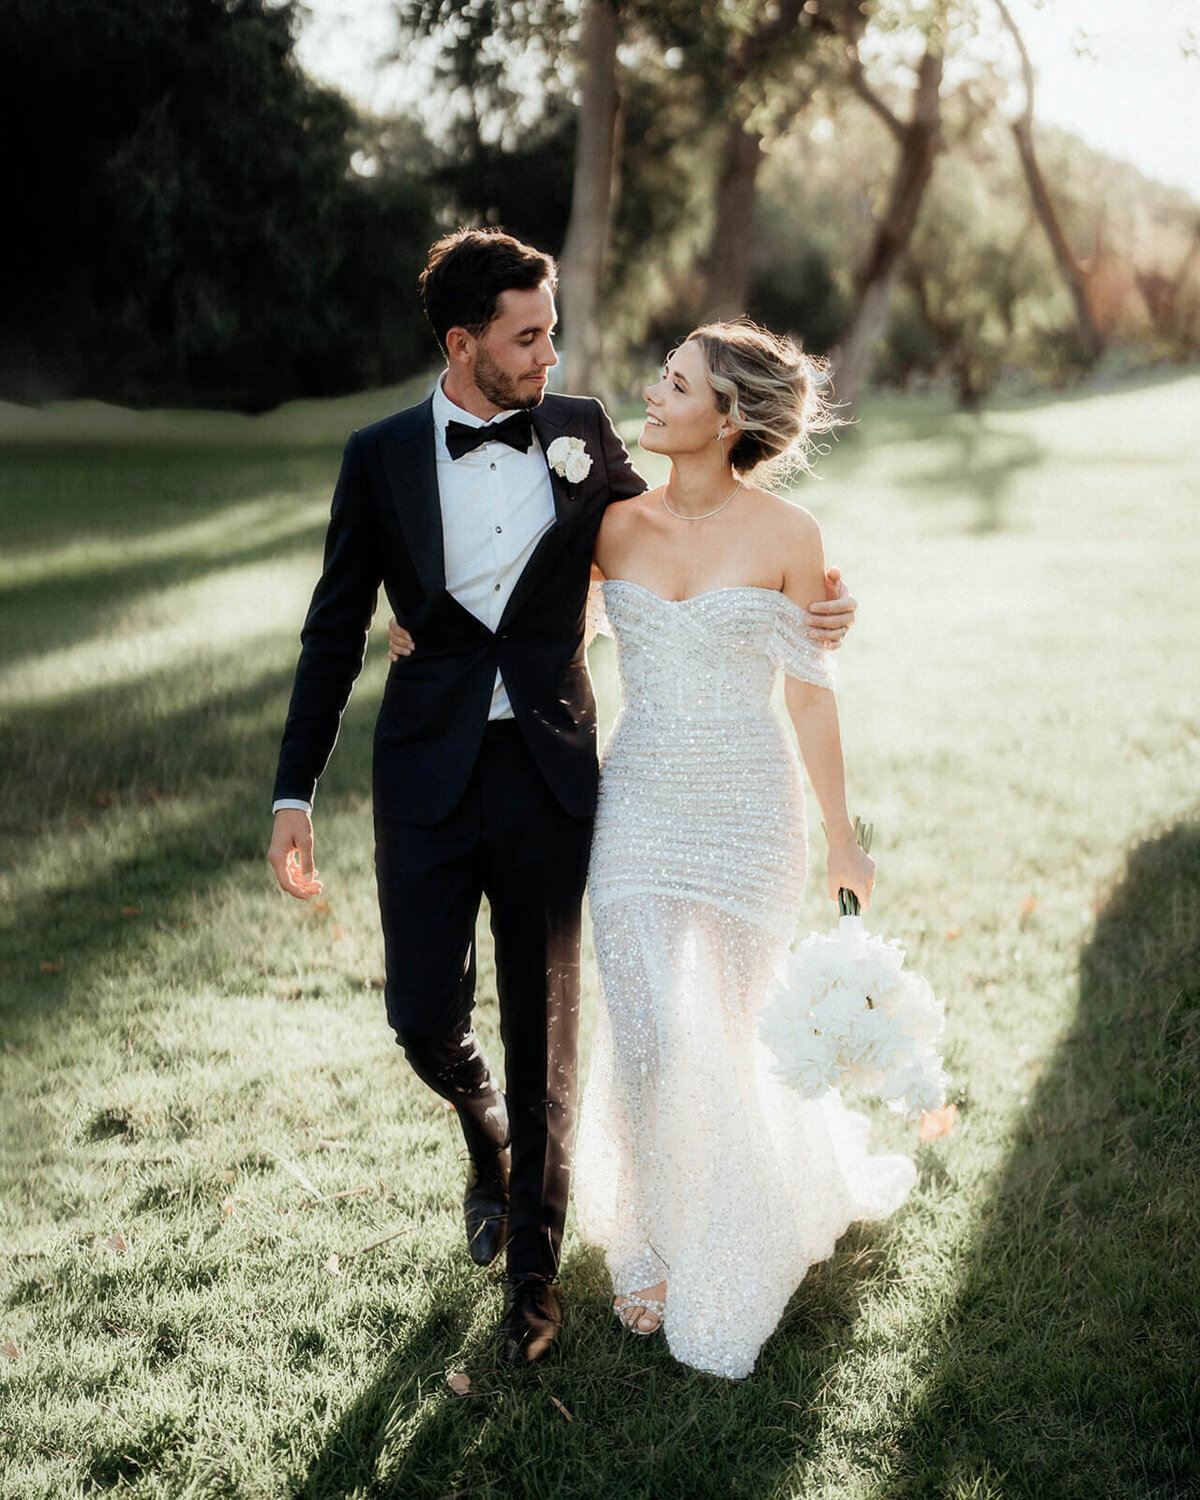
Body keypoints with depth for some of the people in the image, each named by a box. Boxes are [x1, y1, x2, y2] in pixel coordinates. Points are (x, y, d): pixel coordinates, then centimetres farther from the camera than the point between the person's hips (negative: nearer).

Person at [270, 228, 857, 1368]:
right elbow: (336, 632, 4)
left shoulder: (580, 433, 2)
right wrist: (294, 794, 1)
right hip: (428, 773, 0)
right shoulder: (381, 457, -1)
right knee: (424, 1017, -1)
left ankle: (532, 1264, 23)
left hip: (549, 772, 0)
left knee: (543, 1029, 6)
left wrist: (795, 607, -2)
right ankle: (487, 1138, 36)